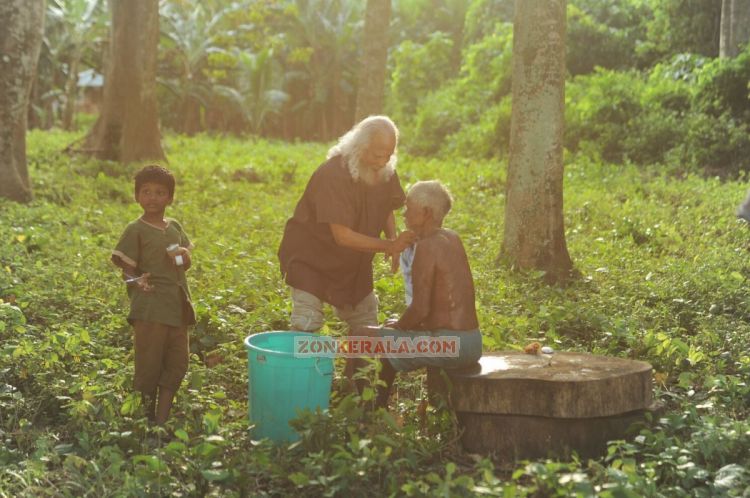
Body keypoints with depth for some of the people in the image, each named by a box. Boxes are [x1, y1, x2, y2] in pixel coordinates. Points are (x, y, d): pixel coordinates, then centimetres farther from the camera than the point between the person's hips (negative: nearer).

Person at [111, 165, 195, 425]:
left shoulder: (175, 228, 13)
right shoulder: (135, 230, -5)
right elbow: (126, 268, -8)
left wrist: (183, 255, -3)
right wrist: (136, 281, -30)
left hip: (177, 306, 6)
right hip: (150, 308, -6)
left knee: (177, 364, 8)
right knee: (149, 365, -1)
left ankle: (162, 418, 18)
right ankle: (146, 417, 11)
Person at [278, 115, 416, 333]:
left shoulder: (385, 172, -8)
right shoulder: (333, 174, -30)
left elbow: (387, 208, 10)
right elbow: (342, 235, -32)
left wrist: (393, 240, -11)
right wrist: (389, 245, -36)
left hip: (353, 260, 7)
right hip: (311, 256, -7)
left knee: (366, 323, 11)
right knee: (306, 324, -16)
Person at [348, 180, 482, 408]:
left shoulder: (427, 246, -16)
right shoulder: (453, 239, 12)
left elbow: (420, 309, -20)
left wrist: (398, 326, 1)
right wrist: (401, 323, 16)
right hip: (473, 342, 10)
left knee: (360, 337, 1)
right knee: (393, 338, 33)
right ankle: (380, 406, 40)